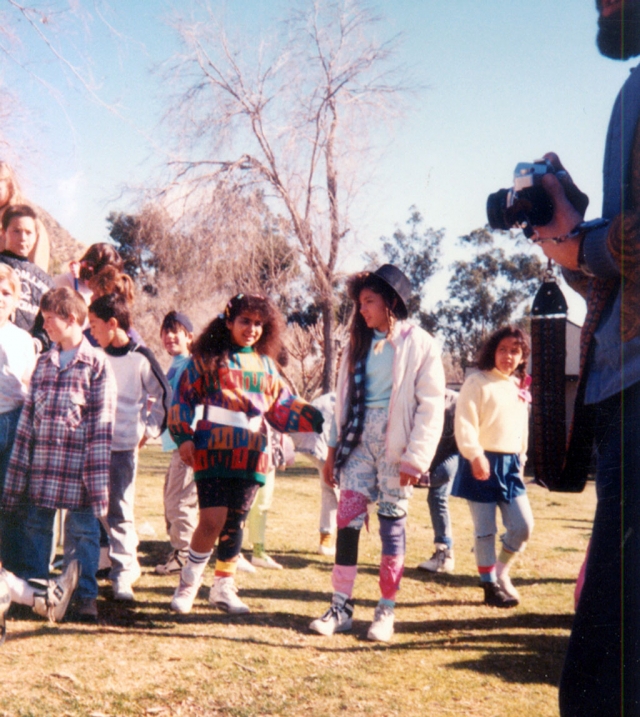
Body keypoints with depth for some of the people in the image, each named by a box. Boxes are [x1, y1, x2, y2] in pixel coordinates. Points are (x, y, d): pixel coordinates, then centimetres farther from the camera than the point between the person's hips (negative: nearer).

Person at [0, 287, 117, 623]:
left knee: (82, 531, 4)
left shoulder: (97, 365, -4)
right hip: (41, 465, 5)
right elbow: (28, 417, 11)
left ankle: (85, 595, 15)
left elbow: (102, 427, -8)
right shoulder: (43, 363, 12)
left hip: (79, 467, -5)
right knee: (34, 527, 11)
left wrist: (97, 480, -12)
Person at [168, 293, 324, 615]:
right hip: (213, 452, -4)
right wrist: (183, 437, -7)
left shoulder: (266, 365, 15)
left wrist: (318, 419, -2)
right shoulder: (207, 359, 4)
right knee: (213, 520, -11)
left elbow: (283, 407, 12)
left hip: (250, 456, 4)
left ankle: (224, 586, 24)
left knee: (235, 523, 9)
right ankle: (188, 583, 9)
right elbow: (182, 398, 4)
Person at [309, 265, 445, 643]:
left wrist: (415, 458, -14)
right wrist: (334, 448, 8)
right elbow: (345, 398, 14)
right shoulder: (359, 343, 13)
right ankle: (341, 606, 6)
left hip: (394, 443, -4)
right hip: (359, 438, 4)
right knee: (347, 519, -2)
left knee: (392, 523, 1)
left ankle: (387, 611, 11)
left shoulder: (419, 345, -4)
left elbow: (431, 406, -8)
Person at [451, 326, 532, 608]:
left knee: (523, 525, 5)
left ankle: (501, 571, 27)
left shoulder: (521, 388, 15)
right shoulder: (478, 382, -6)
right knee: (485, 529, 1)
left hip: (510, 464, 6)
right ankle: (490, 586, 13)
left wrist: (521, 460, 20)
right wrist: (475, 455, -23)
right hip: (483, 463, -6)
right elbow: (464, 423, -14)